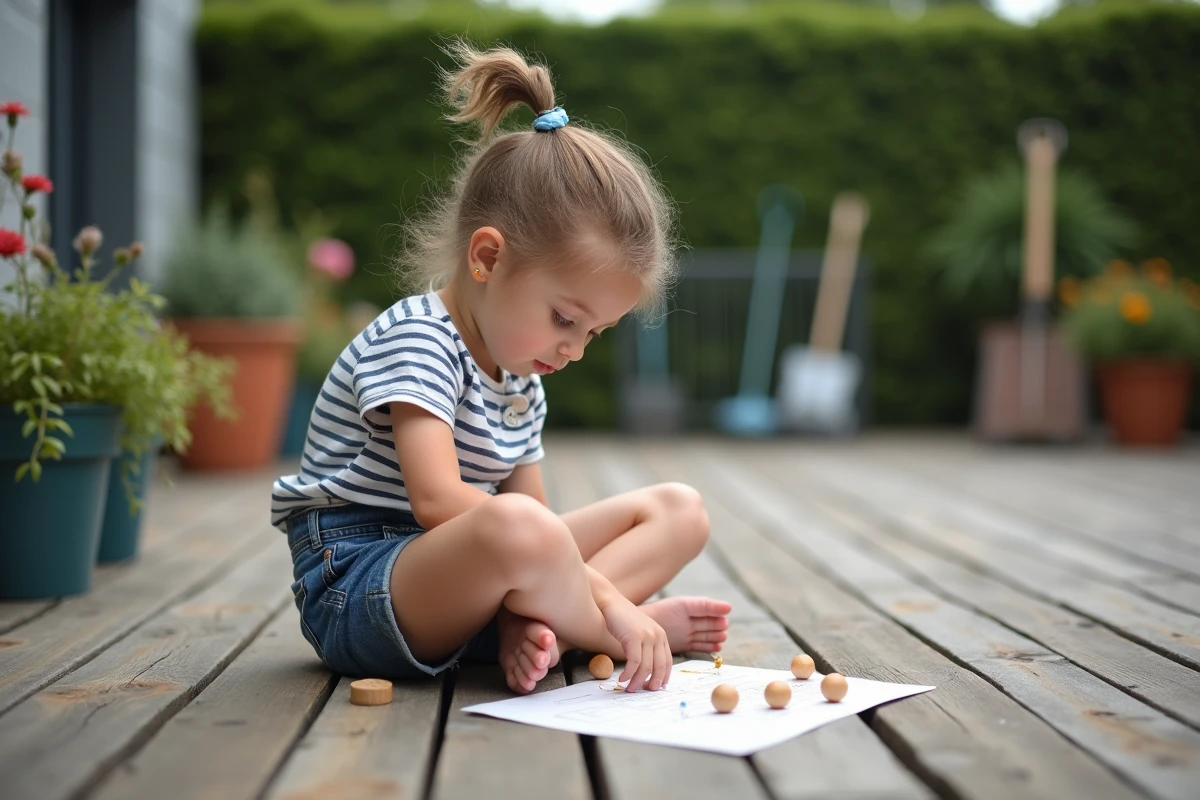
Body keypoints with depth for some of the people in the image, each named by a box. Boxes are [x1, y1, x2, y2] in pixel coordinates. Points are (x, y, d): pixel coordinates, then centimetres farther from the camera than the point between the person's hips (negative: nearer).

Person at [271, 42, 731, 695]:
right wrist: (605, 598, -30)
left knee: (679, 510, 4)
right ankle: (623, 629, -13)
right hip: (355, 585, -9)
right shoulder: (417, 338, -15)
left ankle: (546, 631, -22)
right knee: (516, 526, -43)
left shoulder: (521, 384, 14)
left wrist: (530, 613, -16)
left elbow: (534, 539, 9)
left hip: (462, 579, 9)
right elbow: (438, 498, -29)